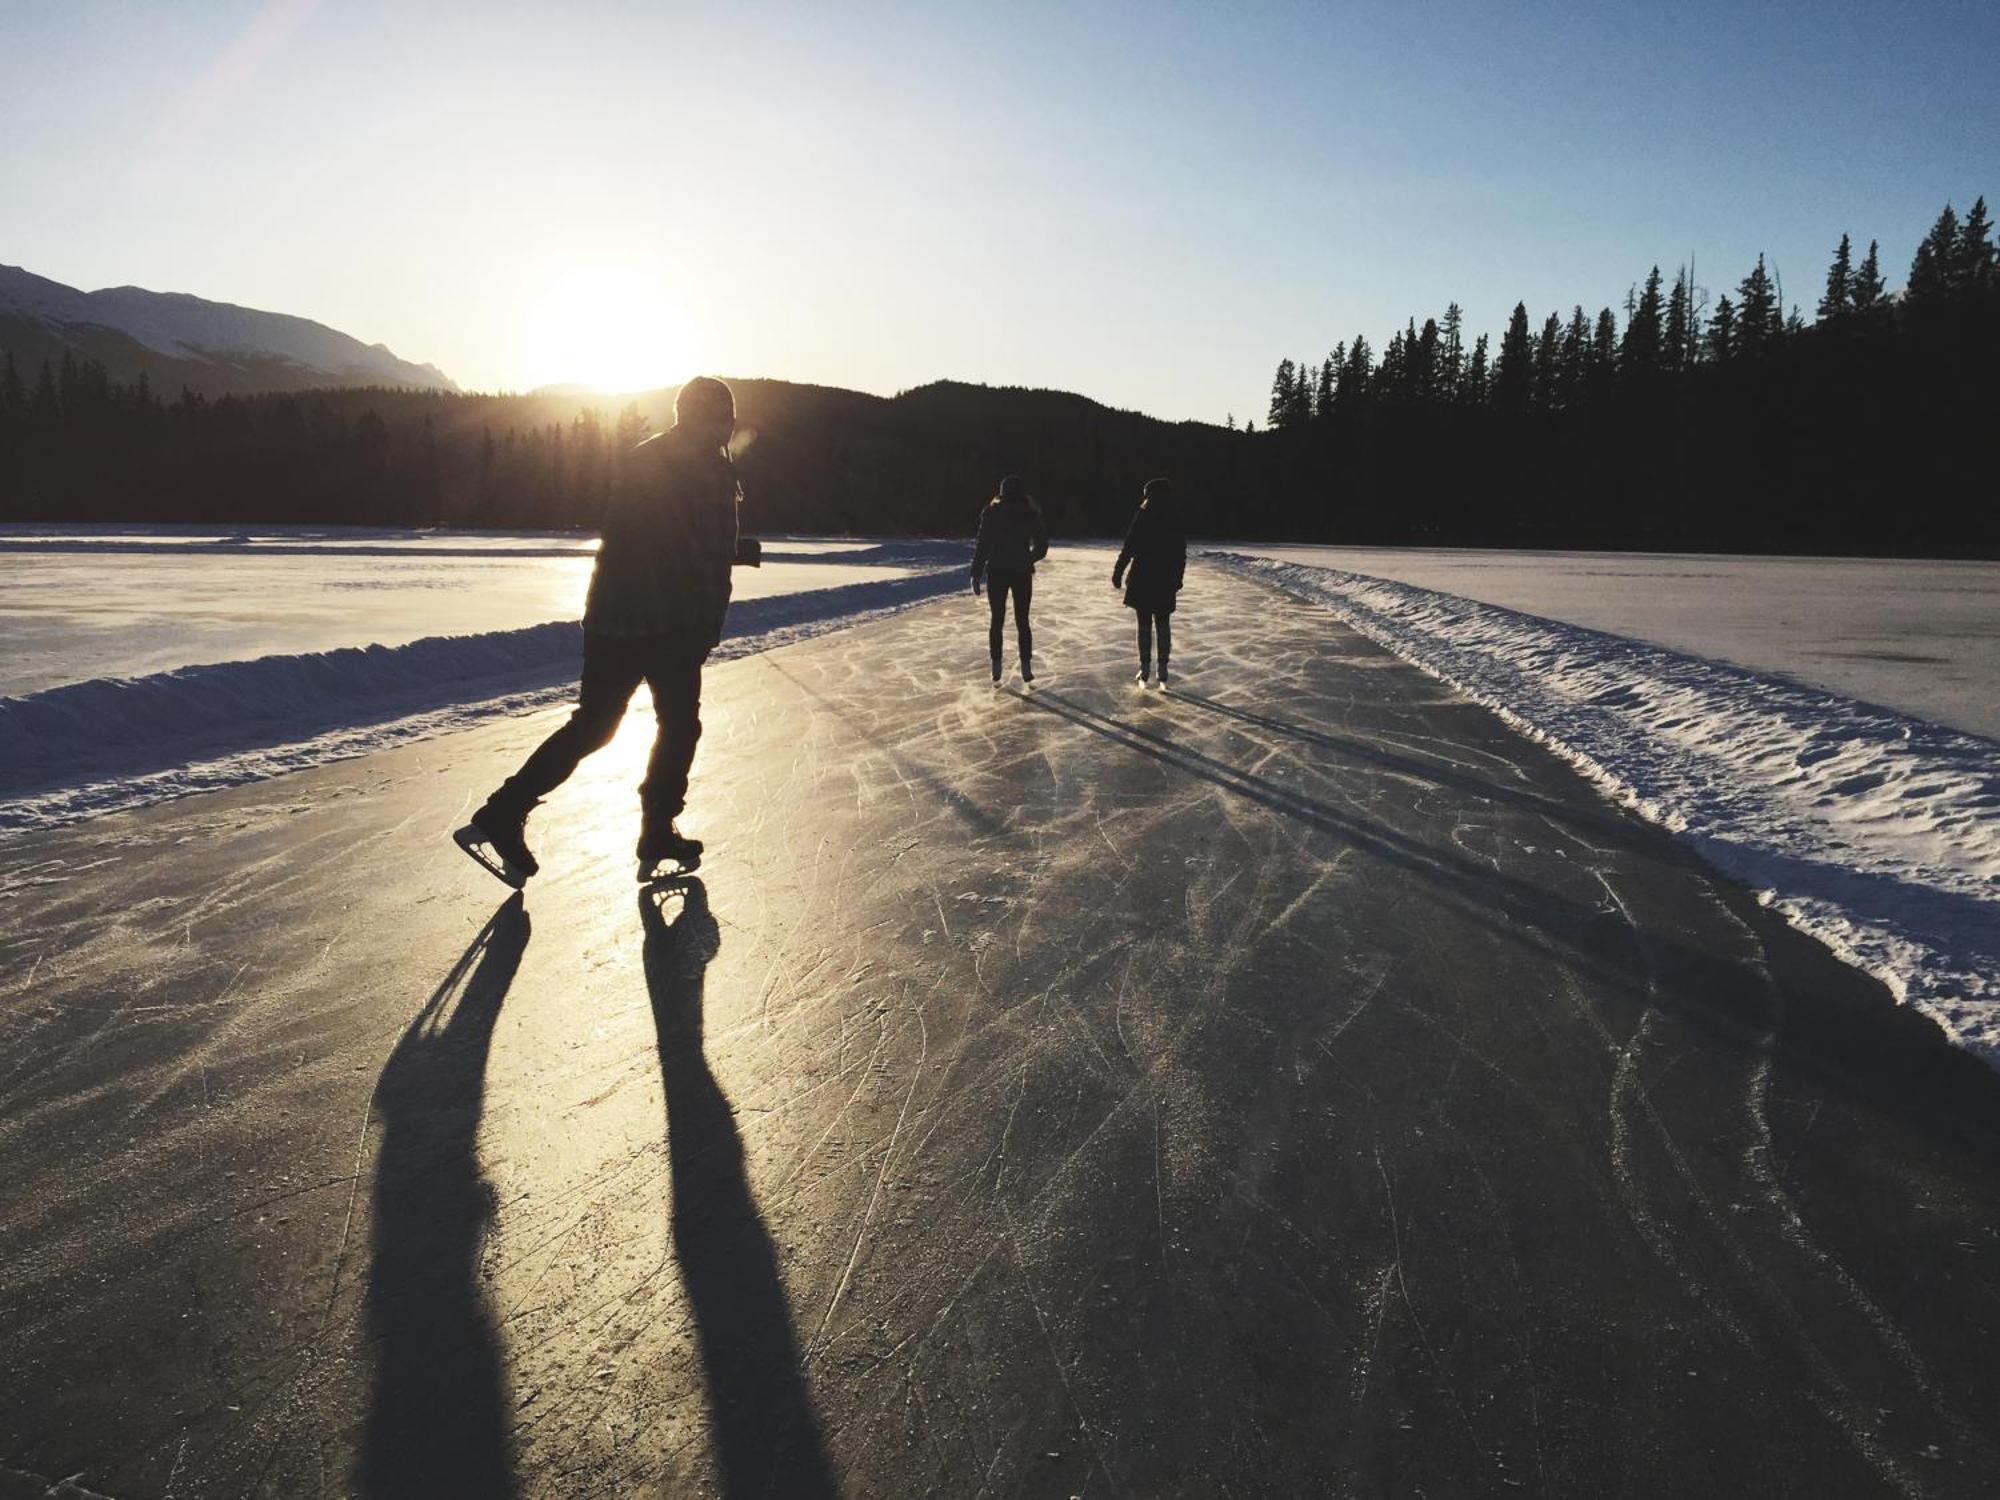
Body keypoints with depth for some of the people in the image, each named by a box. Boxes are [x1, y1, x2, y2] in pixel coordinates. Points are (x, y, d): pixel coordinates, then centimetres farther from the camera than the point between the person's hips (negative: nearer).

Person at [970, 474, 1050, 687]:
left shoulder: (991, 513, -6)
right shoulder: (1031, 514, -1)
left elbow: (983, 546, -9)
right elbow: (1041, 546, 3)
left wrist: (976, 574, -5)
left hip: (996, 573, -1)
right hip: (1022, 573, 1)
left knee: (997, 621, 8)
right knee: (1022, 621, 10)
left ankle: (996, 669, 8)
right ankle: (1026, 668, 8)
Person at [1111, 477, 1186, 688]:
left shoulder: (1143, 517, -12)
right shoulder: (1175, 520, 2)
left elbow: (1129, 549, -12)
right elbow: (1181, 554, 7)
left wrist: (1118, 574, -4)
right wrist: (1177, 579, 17)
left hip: (1142, 580, -3)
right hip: (1166, 582, 3)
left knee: (1145, 625, 5)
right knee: (1163, 626, 10)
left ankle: (1145, 670, 8)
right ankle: (1163, 671, 12)